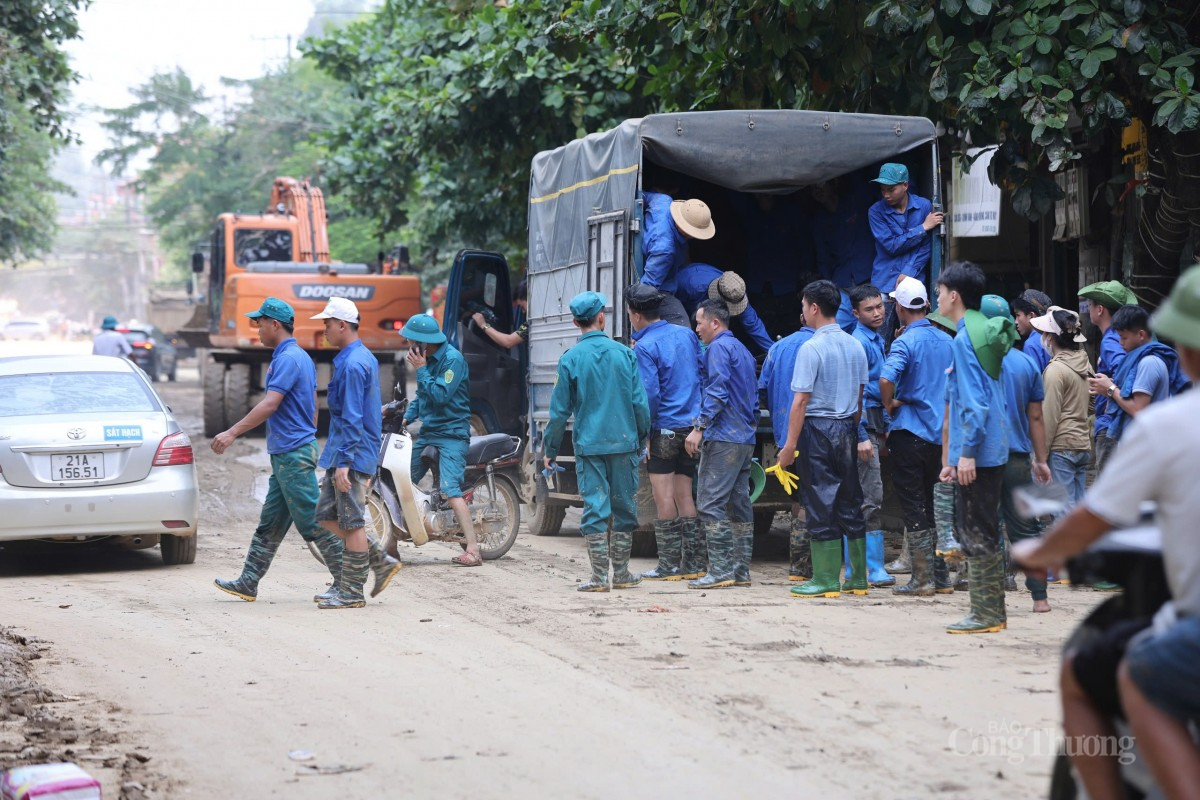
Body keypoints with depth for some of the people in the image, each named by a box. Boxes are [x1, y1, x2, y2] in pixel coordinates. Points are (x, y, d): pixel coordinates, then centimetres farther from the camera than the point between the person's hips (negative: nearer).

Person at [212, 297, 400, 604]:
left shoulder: (288, 358, -16)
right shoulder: (301, 357, 16)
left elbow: (270, 405, -24)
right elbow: (313, 406, 21)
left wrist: (232, 433, -24)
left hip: (293, 454, -10)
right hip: (286, 455, 10)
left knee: (313, 522, -6)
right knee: (270, 523, 11)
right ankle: (248, 583, 15)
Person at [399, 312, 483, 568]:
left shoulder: (453, 359, -15)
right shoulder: (428, 359, 12)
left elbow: (440, 395, -23)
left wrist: (421, 370, -17)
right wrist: (406, 417, 8)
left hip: (451, 433, -9)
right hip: (428, 432, 9)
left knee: (449, 490, -21)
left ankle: (473, 550, -25)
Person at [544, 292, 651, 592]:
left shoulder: (570, 359, -4)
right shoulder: (625, 354, 0)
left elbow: (560, 410, -2)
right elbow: (640, 402, 1)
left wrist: (550, 449, 7)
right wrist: (643, 437, 14)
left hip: (588, 444, -1)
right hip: (624, 442, 1)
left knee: (595, 508, 0)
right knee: (624, 506, 10)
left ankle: (599, 576, -2)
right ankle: (621, 574, 16)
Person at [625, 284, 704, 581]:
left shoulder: (645, 347, -12)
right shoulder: (686, 335, 9)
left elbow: (649, 395, -17)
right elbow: (704, 375, 16)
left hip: (664, 428, -7)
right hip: (692, 426, 7)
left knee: (664, 497, -2)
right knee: (684, 495, 11)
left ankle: (669, 565, -2)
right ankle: (693, 564, 10)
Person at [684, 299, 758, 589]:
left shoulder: (718, 348, -7)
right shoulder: (742, 350, 23)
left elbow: (716, 391, -19)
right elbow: (753, 398, 25)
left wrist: (700, 427, -20)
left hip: (723, 437, -10)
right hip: (746, 439, 10)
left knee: (710, 503, -10)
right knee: (739, 504, 10)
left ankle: (720, 571, -15)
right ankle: (740, 571, 10)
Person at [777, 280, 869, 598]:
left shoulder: (811, 348, -13)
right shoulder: (855, 346, 8)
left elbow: (801, 400, -15)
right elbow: (861, 396, 12)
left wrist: (790, 445, -12)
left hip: (818, 429, -6)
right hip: (847, 429, 7)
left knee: (821, 504, -2)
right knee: (851, 504, 11)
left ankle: (826, 580, 0)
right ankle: (858, 578, 15)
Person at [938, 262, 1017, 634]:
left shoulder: (965, 338, -13)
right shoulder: (985, 332, 16)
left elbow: (974, 400, -20)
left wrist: (967, 452, -21)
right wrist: (951, 456, 24)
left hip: (978, 453, -10)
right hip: (993, 450, 10)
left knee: (977, 534, -5)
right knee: (984, 533, 13)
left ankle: (986, 614, -2)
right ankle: (993, 612, 17)